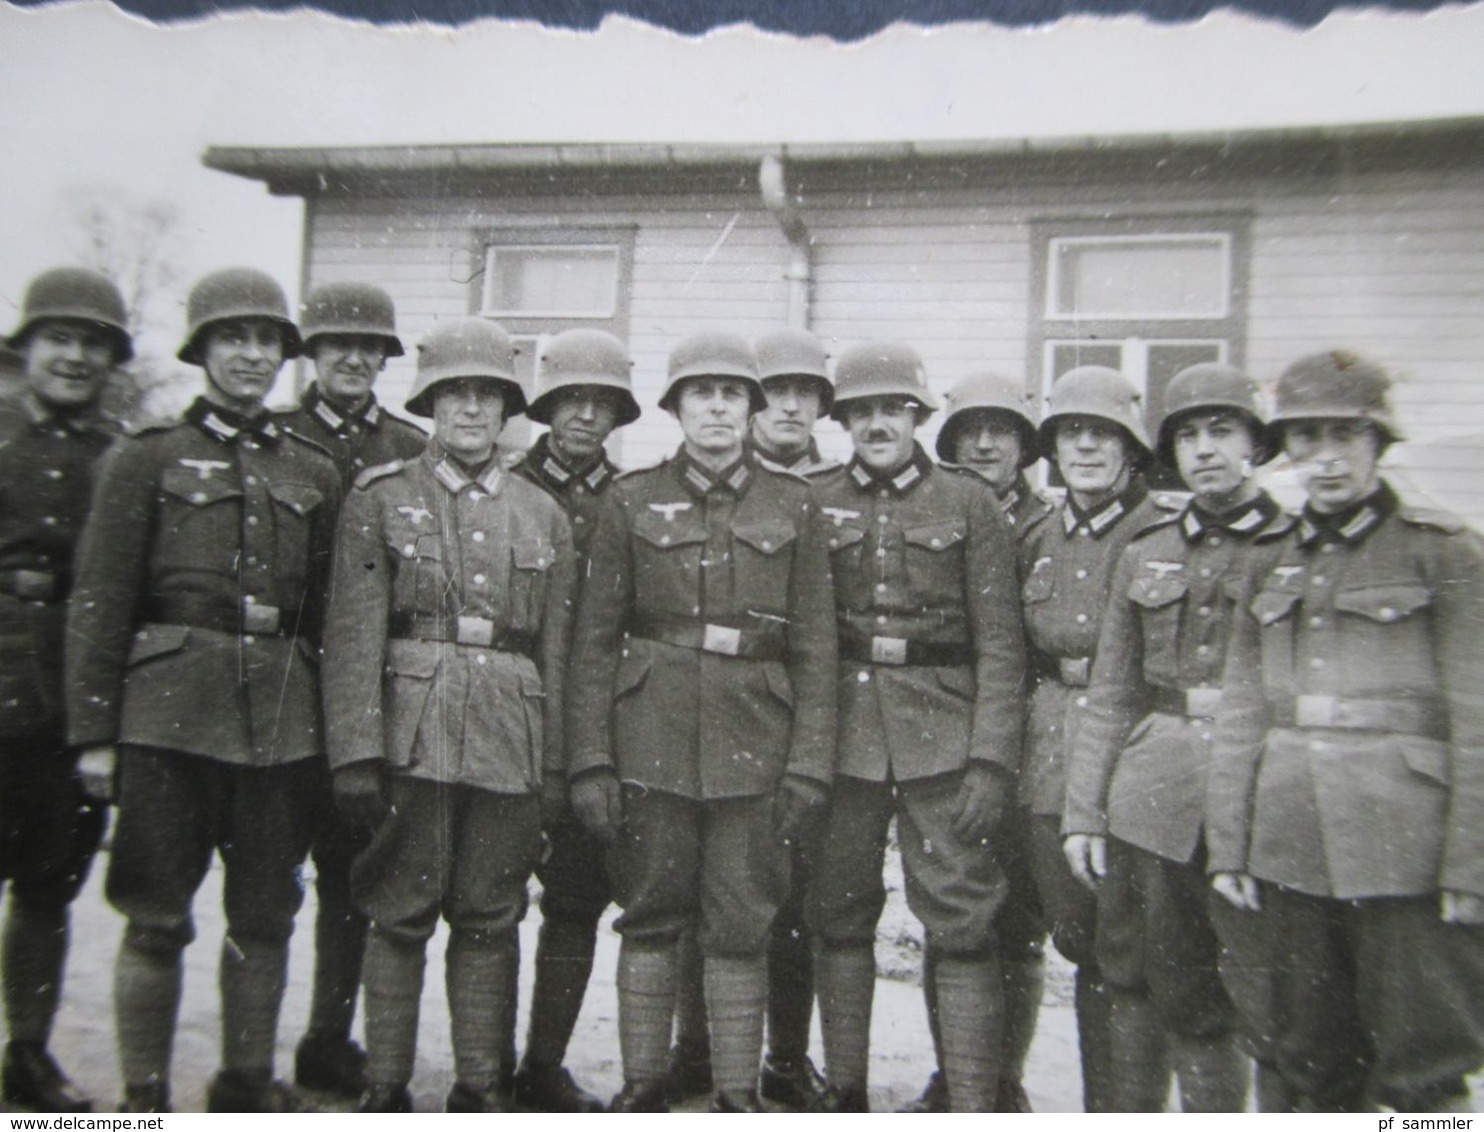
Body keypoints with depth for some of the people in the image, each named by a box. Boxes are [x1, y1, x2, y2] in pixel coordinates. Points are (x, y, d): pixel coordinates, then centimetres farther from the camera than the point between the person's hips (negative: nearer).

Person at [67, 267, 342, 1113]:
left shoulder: (315, 473, 12)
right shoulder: (147, 459, 3)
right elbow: (99, 604, -1)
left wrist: (335, 735, 9)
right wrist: (94, 732, -6)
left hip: (285, 720, 3)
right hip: (171, 714, -3)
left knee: (266, 916, 10)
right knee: (157, 921, 4)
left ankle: (249, 1083, 27)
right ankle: (144, 1095, 21)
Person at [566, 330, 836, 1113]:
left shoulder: (792, 505, 5)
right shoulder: (633, 500, 3)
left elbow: (814, 645, 4)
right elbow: (594, 638, 2)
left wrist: (809, 761, -2)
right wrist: (590, 760, -3)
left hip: (754, 744, 0)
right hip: (652, 740, 0)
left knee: (742, 927, 6)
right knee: (651, 919, 10)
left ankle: (737, 1093, 23)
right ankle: (641, 1087, 26)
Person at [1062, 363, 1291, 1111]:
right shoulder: (1146, 553, 11)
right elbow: (1110, 695, 11)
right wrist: (1083, 812, 7)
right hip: (1149, 800, 3)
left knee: (1207, 1000, 5)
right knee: (1129, 982, 11)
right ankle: (1130, 1107, 29)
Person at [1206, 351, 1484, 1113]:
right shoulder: (1271, 568, 11)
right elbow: (1240, 719, 9)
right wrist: (1227, 844, 6)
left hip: (1404, 852, -4)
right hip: (1290, 853, 4)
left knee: (1421, 1076, 5)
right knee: (1306, 1067, 14)